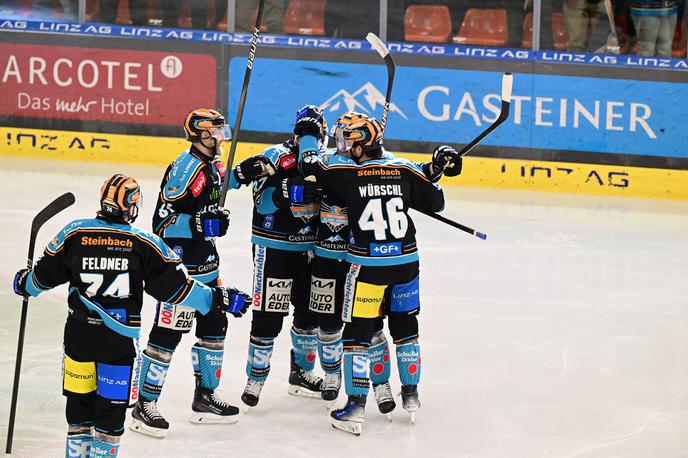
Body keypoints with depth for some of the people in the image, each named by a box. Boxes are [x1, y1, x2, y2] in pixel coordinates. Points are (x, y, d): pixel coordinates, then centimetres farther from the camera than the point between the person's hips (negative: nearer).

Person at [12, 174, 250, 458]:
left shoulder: (74, 233, -4)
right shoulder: (145, 244, -8)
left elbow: (46, 274, 7)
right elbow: (175, 286, -6)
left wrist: (25, 284, 29)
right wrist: (216, 300, 4)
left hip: (79, 333, 2)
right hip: (119, 338, -2)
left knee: (79, 399, 15)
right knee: (112, 403, 9)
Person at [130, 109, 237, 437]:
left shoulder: (214, 166, 10)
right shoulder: (186, 169, -19)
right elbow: (163, 221, -22)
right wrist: (200, 224, -28)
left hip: (206, 265, 9)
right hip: (180, 265, -9)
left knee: (214, 326, 15)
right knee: (167, 333, -7)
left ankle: (205, 398, 28)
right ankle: (144, 407, 0)